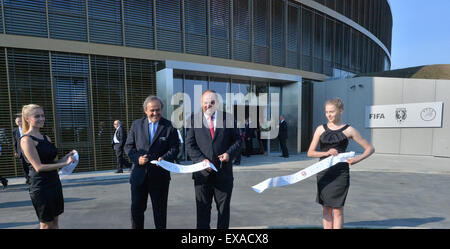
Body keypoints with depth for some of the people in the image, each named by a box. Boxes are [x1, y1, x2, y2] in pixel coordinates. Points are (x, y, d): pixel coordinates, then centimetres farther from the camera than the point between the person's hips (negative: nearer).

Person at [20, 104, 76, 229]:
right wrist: (64, 164, -23)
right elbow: (39, 167, -19)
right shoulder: (26, 140, -12)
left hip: (54, 182, 7)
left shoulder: (46, 137, 10)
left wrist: (65, 158, -4)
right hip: (41, 187, -7)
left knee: (54, 221, 15)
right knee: (46, 224, 6)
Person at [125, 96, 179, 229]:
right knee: (136, 208, 14)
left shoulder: (170, 127, -3)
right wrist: (137, 158, -13)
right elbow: (128, 146, 5)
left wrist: (164, 158, -24)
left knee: (160, 210, 11)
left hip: (160, 176, -2)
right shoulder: (136, 124, 5)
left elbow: (174, 148, -5)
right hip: (139, 174, 2)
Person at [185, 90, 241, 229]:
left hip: (224, 172, 0)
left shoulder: (228, 118, 4)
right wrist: (201, 160, -15)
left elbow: (237, 140, 5)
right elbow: (189, 145, -1)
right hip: (203, 173, 0)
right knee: (202, 209, 12)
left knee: (224, 208, 14)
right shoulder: (194, 120, 2)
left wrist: (229, 153, -14)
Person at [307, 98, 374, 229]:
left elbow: (370, 148, 4)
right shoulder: (321, 129, 4)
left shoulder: (348, 130, -1)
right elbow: (310, 153, 1)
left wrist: (357, 159, -12)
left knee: (337, 209, 4)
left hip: (340, 174, -2)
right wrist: (326, 153, -15)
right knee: (326, 208, 10)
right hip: (324, 173, 2)